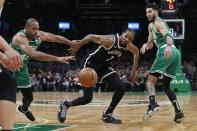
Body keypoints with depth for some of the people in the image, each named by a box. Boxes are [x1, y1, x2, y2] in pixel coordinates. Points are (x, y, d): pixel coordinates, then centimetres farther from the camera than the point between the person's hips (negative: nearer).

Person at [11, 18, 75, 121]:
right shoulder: (20, 38, -38)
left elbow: (56, 38, 1)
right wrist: (57, 59, -58)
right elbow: (33, 54, -53)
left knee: (29, 97, 16)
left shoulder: (39, 35, -16)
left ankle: (24, 109, 49)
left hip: (21, 68, 7)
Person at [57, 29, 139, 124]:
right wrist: (78, 45, -20)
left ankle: (107, 115, 7)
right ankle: (65, 105, 16)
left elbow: (136, 51, 14)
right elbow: (92, 36, -17)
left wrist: (134, 71, 12)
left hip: (104, 67, 7)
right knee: (88, 98, -13)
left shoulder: (128, 46, -9)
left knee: (121, 88, -10)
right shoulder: (110, 40, -30)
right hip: (91, 64, -7)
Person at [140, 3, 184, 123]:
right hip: (176, 53, 9)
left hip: (166, 52, -9)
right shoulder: (151, 25, 30)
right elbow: (151, 43, 38)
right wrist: (146, 45, 14)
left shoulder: (158, 23, 0)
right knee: (166, 84, 18)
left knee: (150, 81, -6)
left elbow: (167, 35, -20)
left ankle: (153, 104, -30)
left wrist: (169, 47, -40)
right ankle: (178, 112, 5)